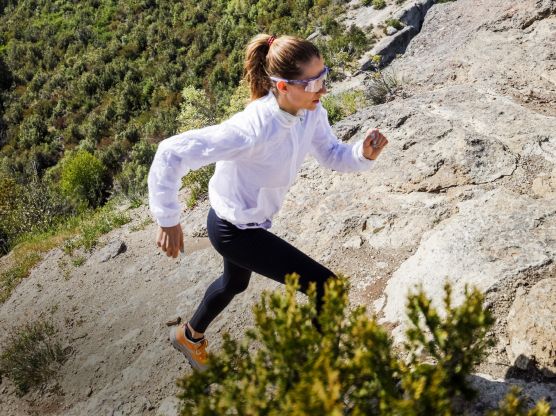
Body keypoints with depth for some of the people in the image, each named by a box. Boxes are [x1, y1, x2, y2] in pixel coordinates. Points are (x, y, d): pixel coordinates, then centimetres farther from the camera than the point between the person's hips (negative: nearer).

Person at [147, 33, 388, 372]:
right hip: (234, 229, -9)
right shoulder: (253, 129, -38)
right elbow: (172, 153, -35)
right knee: (325, 287, -10)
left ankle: (190, 336, 64)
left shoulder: (311, 111, -16)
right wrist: (168, 221, -27)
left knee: (235, 283, 35)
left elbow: (331, 154, 0)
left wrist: (363, 154, -22)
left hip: (253, 219, 9)